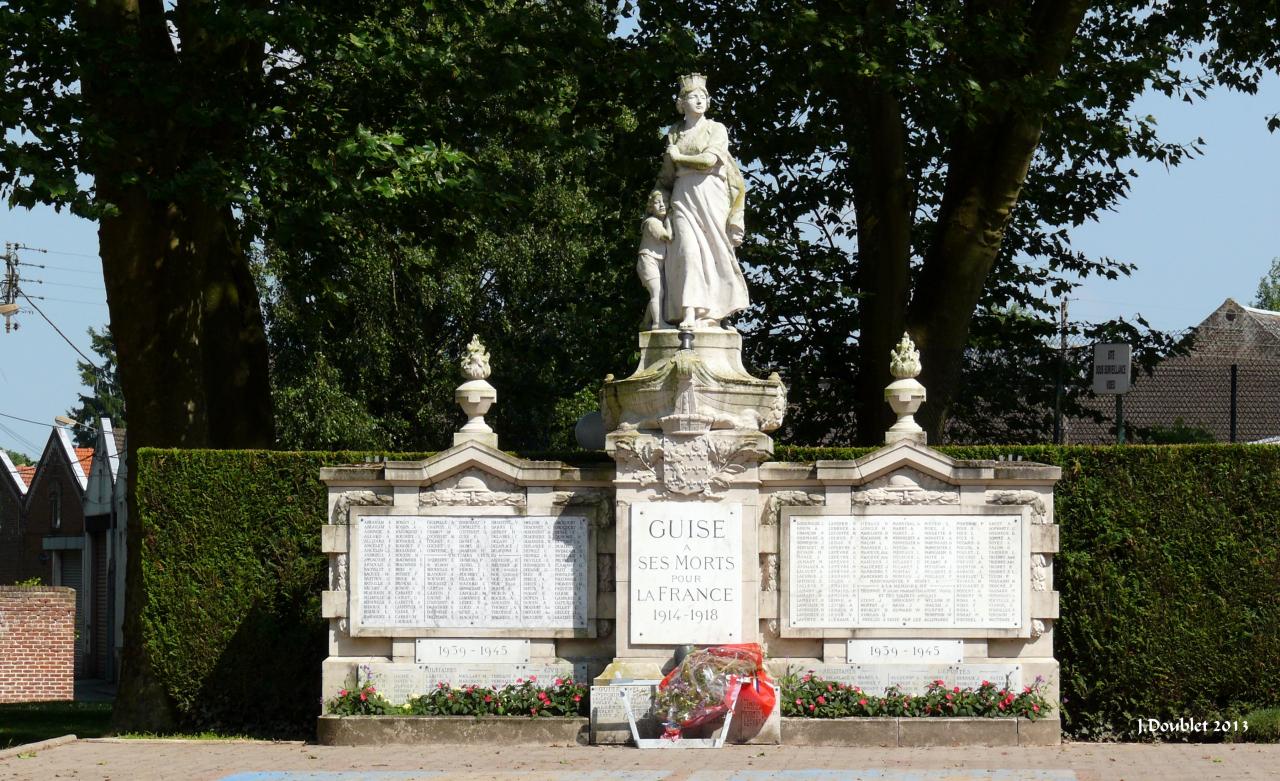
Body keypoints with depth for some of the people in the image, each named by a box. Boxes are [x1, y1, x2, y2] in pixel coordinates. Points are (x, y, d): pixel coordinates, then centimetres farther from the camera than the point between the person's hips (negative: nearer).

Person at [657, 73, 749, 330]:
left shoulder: (716, 129, 8)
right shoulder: (674, 133, 17)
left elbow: (709, 159, -8)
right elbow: (667, 174, 21)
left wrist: (677, 156, 2)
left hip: (710, 195, -1)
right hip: (683, 195, 1)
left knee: (712, 250, -8)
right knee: (688, 249, -14)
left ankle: (712, 312, -7)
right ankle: (689, 313, -24)